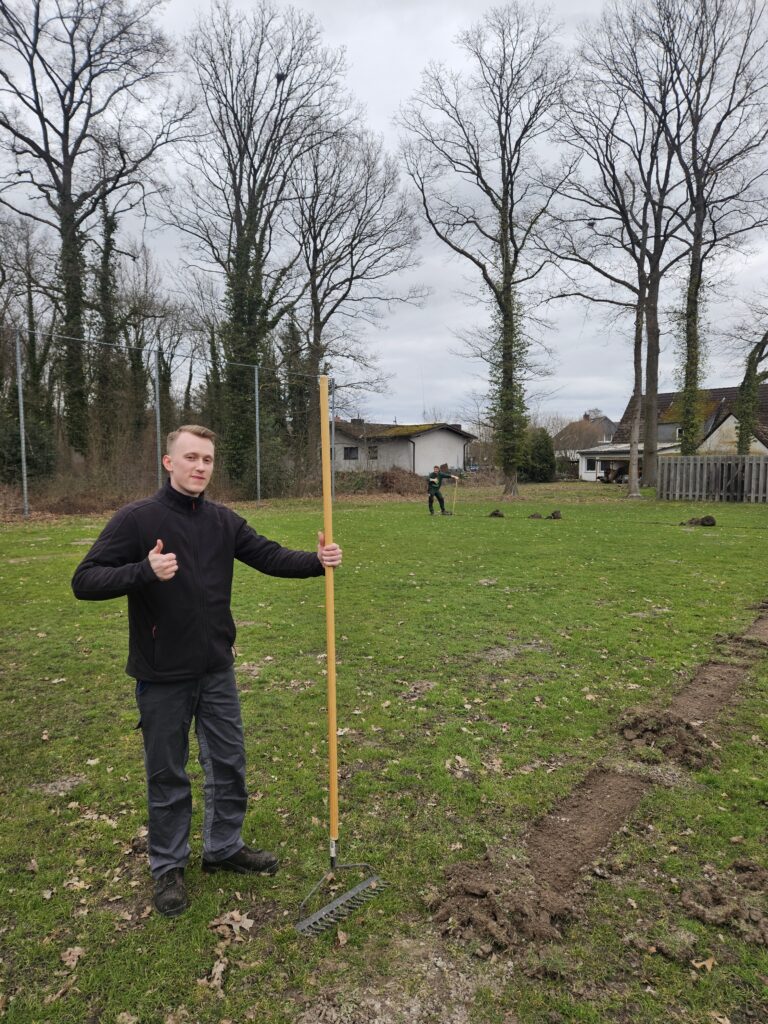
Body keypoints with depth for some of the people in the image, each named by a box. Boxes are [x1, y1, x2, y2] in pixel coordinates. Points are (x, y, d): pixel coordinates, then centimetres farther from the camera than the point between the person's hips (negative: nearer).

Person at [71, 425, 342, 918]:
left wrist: (316, 561, -20)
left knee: (230, 763, 16)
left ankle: (224, 848, 39)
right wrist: (145, 572, -32)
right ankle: (168, 867, 34)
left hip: (217, 670, 5)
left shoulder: (224, 521, 2)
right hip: (162, 677, -4)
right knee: (168, 776, 12)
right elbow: (85, 580, -15)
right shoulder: (136, 518, -12)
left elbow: (270, 555, -2)